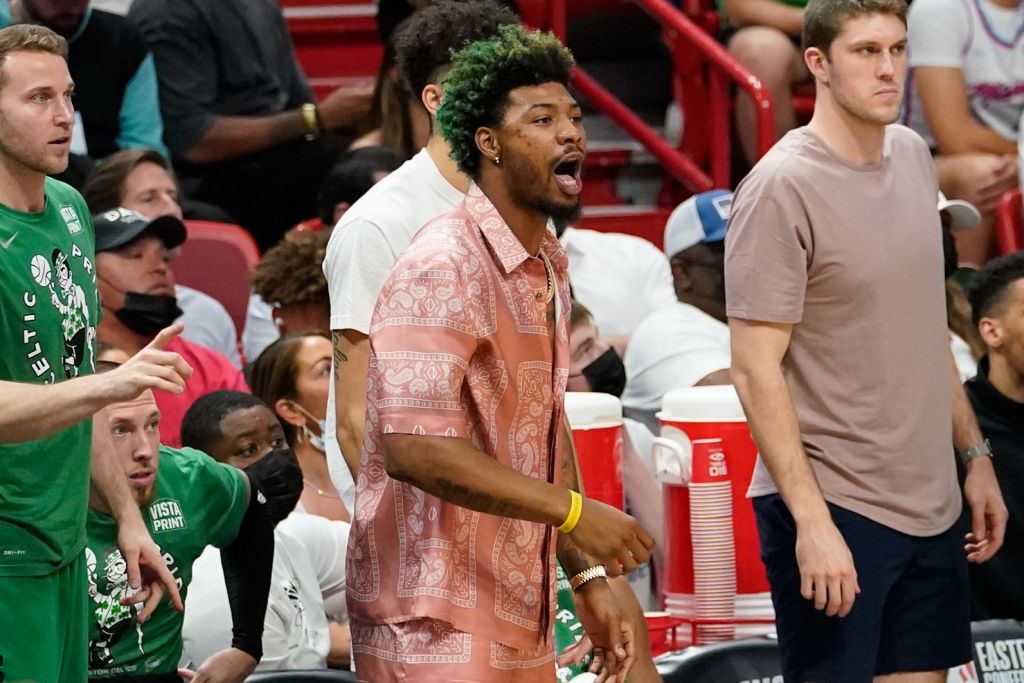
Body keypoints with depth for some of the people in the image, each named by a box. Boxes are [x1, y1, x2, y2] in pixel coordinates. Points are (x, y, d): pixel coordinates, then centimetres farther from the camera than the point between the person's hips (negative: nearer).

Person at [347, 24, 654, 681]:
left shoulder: (549, 270, 14)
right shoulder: (443, 267, -16)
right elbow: (413, 445, -25)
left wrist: (588, 578, 17)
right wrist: (573, 511, -23)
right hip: (440, 627, -9)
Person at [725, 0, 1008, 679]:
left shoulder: (914, 157, 9)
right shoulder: (782, 189, -14)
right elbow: (757, 371, -15)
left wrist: (974, 453, 18)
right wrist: (812, 521, -20)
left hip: (931, 505, 7)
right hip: (833, 509, -7)